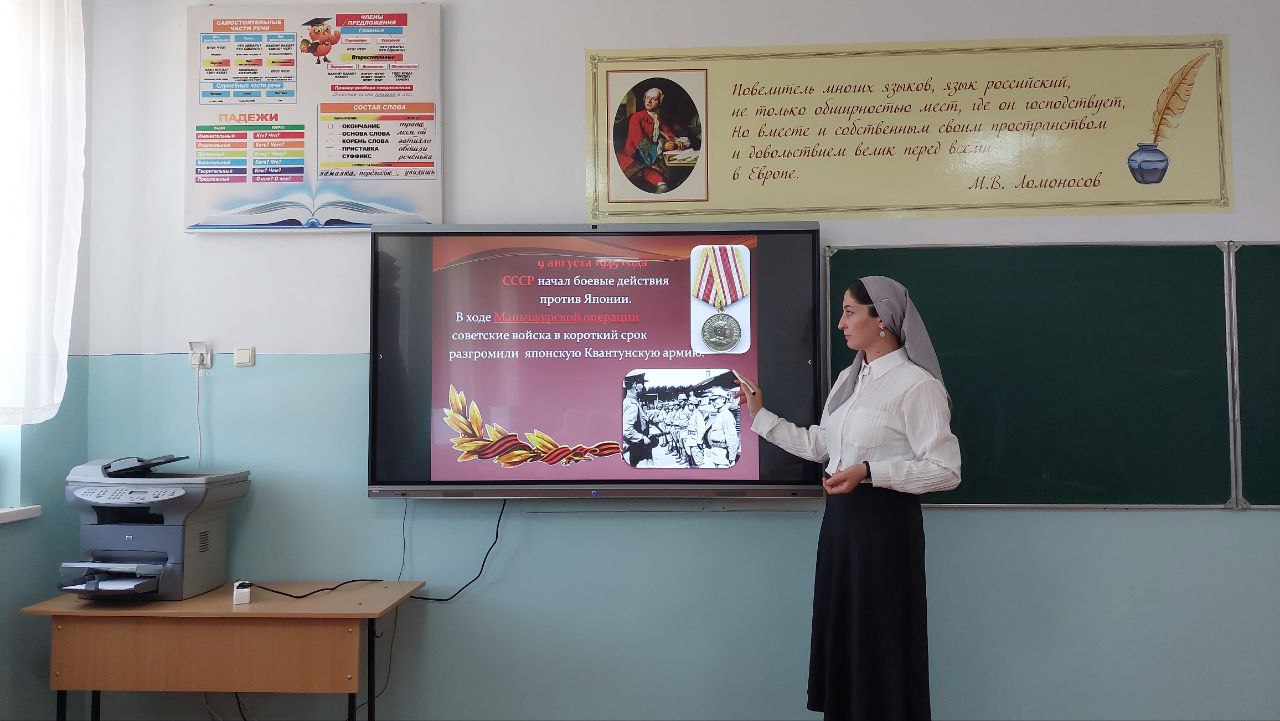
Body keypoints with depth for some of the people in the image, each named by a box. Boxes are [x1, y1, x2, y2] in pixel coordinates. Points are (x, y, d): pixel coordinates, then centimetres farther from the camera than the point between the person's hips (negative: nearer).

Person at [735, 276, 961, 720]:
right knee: (840, 633, 16)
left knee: (881, 641, 5)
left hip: (885, 521, -8)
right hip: (841, 516, 8)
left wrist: (869, 472, -25)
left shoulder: (917, 384, -14)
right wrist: (760, 416, 14)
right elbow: (819, 446, 15)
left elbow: (946, 470, -18)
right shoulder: (848, 379, 11)